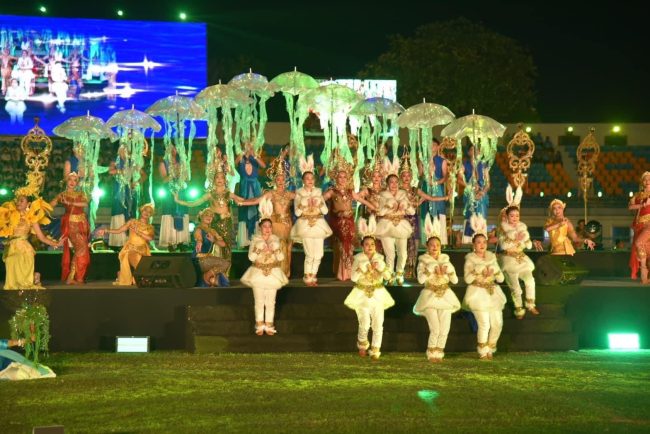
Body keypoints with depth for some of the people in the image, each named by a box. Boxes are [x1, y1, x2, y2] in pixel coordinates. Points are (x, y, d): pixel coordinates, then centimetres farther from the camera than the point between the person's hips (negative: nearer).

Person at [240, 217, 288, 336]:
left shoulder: (275, 240, 3)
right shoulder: (255, 240, -2)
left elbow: (281, 257, -6)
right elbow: (251, 257, -12)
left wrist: (274, 248, -21)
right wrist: (260, 248, -23)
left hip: (273, 273, 1)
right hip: (258, 273, -1)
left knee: (270, 302, 4)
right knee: (259, 301, 5)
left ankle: (269, 325, 12)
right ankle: (259, 325, 14)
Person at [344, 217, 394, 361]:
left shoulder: (379, 258, 2)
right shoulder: (358, 259, -5)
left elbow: (388, 276, -3)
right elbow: (353, 277, -12)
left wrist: (381, 267, -18)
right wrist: (362, 268, -25)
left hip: (378, 294, 2)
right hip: (362, 294, -2)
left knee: (378, 324, -3)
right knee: (365, 324, -6)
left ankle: (375, 350, 8)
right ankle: (362, 345, 23)